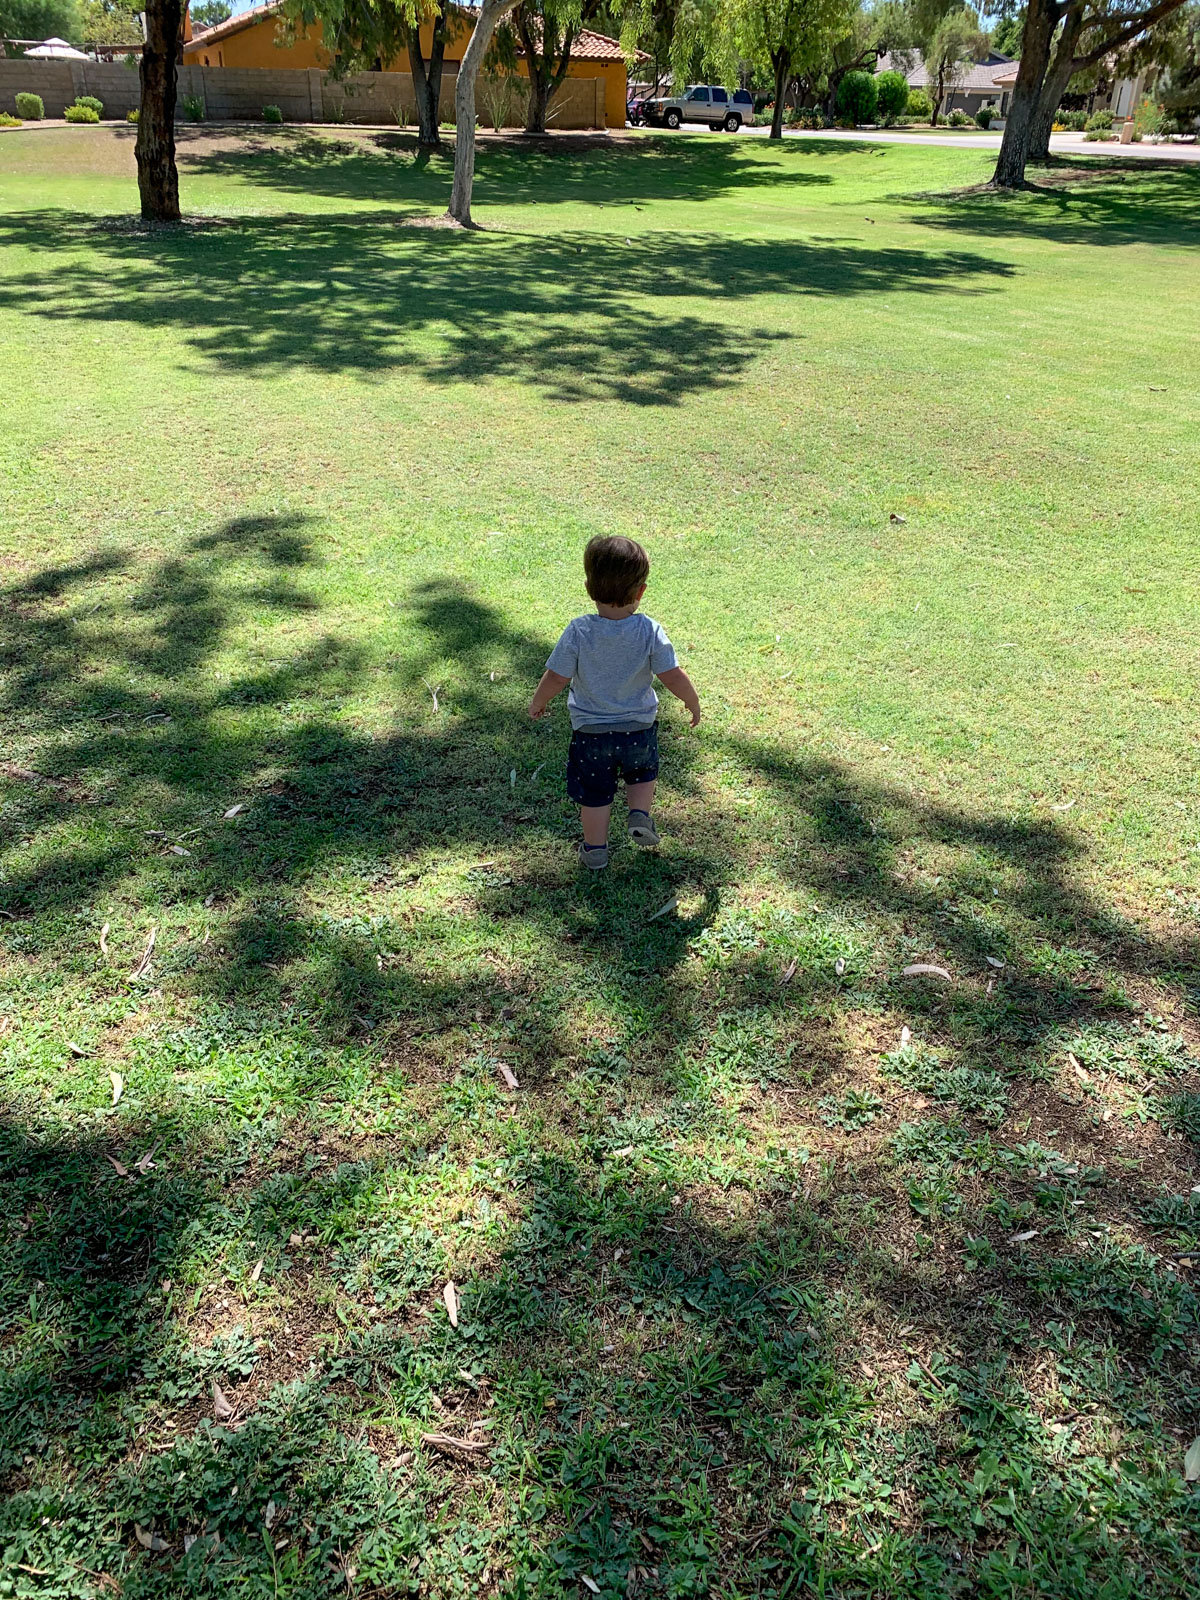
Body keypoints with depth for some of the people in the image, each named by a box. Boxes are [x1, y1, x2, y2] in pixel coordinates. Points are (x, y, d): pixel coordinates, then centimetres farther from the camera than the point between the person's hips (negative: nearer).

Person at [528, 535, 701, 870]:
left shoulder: (578, 632, -20)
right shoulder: (650, 631, -18)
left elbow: (555, 678, -14)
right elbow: (673, 677, -16)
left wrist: (537, 702, 5)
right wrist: (693, 702, 4)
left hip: (590, 731, -1)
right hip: (639, 728, 1)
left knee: (594, 792, 18)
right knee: (643, 773, 30)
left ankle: (595, 849, 27)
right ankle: (640, 815, 11)